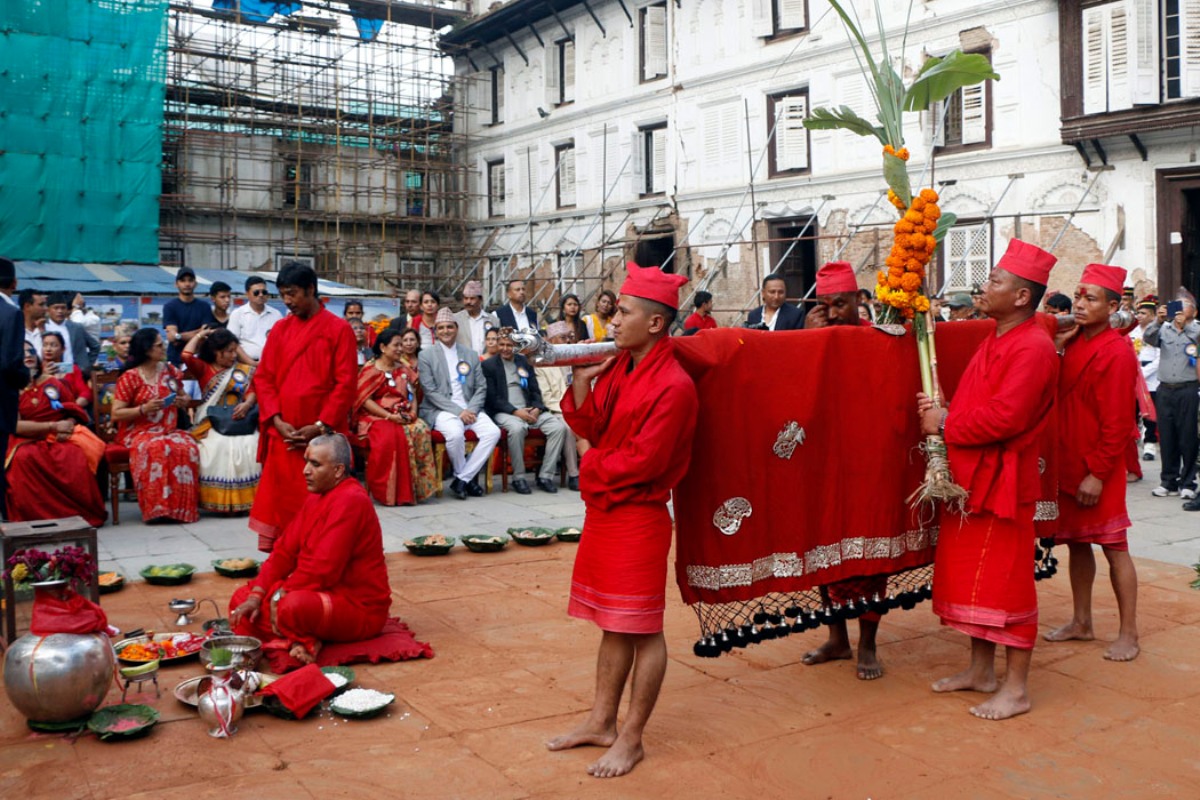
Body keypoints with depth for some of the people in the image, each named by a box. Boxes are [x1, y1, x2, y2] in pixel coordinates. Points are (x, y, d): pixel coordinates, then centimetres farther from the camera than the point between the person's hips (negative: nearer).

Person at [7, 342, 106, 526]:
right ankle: (38, 516, -24)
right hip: (30, 440, -1)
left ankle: (84, 512, -21)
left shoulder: (53, 382, 13)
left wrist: (68, 425, -12)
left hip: (62, 437, 1)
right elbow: (16, 426, -4)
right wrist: (53, 426, -14)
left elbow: (74, 411, 12)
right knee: (24, 459, -37)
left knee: (77, 455, -34)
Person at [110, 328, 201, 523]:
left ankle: (184, 506, -26)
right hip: (139, 432, -4)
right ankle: (159, 506, -30)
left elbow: (183, 397, 28)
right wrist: (143, 409, -18)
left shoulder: (169, 370, 13)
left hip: (169, 431, 4)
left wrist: (182, 401, 4)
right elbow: (116, 414, -4)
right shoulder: (129, 377, -1)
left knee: (188, 447, -31)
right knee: (156, 448, -38)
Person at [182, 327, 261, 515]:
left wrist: (246, 404, -17)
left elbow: (251, 392, 5)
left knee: (249, 446, -24)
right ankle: (219, 498, -21)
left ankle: (244, 497, -16)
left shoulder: (242, 371, 15)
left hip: (237, 420, 2)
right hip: (211, 423, -2)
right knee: (218, 447, -29)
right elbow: (186, 355, -6)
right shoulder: (203, 368, 11)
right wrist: (200, 335, 7)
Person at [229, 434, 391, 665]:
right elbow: (285, 551, 5)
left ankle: (300, 641, -5)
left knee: (293, 606, -38)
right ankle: (300, 642, -15)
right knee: (242, 598, 2)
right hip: (323, 594, 10)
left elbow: (323, 568, -25)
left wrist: (281, 593, -16)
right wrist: (257, 595, -6)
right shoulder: (316, 497, 10)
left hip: (359, 608, -10)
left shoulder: (350, 500, -20)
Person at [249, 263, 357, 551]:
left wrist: (321, 426, -12)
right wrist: (277, 420, -7)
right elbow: (263, 378, 7)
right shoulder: (279, 329, 10)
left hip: (323, 434, -3)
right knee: (280, 501, 4)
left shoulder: (339, 329, -2)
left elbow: (346, 383, -6)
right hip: (282, 434, 4)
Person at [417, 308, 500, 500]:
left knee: (493, 432, -24)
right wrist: (458, 411, -15)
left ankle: (462, 479, -14)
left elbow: (481, 387, 11)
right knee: (455, 433, -35)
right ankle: (469, 478, -9)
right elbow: (430, 391, -5)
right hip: (439, 410, -4)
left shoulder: (471, 355, 17)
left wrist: (471, 409, -9)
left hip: (469, 409, 4)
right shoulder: (426, 355, 5)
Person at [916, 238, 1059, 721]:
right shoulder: (995, 341, 14)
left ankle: (1016, 689, 10)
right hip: (969, 475, 10)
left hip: (1001, 480, -10)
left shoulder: (1033, 347, -17)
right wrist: (941, 412, -2)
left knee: (1005, 582, -2)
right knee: (971, 577, 15)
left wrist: (945, 425, -14)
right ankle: (981, 670, 28)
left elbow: (1004, 417, -26)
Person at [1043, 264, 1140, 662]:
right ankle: (1081, 622, 26)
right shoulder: (1073, 342, 8)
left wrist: (1097, 473, -18)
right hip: (1068, 463, 8)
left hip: (1099, 469, -8)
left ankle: (1128, 634, 9)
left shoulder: (1117, 353, -15)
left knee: (1113, 547, 0)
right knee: (1077, 543, 15)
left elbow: (1117, 423, -17)